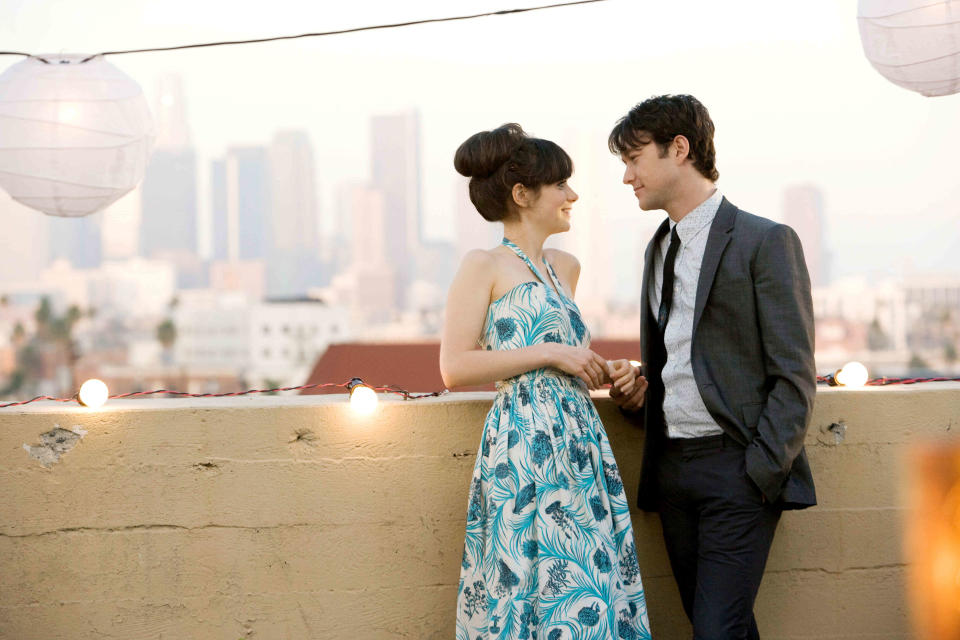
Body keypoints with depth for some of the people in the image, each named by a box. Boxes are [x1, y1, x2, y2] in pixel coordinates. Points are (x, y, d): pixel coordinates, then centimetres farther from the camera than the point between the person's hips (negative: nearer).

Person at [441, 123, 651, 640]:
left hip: (579, 443, 7)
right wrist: (552, 354, -12)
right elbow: (455, 367, -11)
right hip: (526, 445, -7)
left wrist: (604, 373, 14)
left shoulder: (564, 267, 19)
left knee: (594, 592, 2)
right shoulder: (485, 266, -2)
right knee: (539, 585, -9)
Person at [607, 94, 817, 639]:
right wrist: (638, 392, 5)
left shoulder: (765, 241, -6)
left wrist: (762, 472, -16)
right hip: (672, 467, 7)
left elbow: (794, 375, -9)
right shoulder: (659, 249, 18)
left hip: (737, 468, -7)